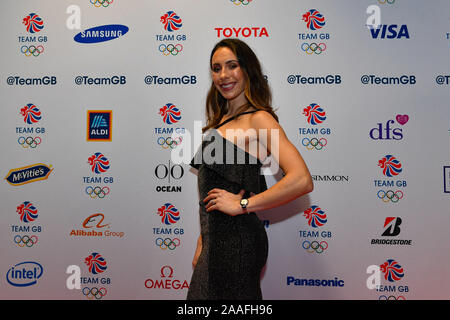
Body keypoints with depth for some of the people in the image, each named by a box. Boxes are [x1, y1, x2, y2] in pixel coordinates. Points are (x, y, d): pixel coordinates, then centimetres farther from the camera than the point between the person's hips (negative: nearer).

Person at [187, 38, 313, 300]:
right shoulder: (221, 120, 12)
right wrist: (203, 239, 11)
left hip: (237, 239, -8)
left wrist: (242, 205, -18)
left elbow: (302, 180, -26)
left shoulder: (259, 119, -13)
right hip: (215, 239, 8)